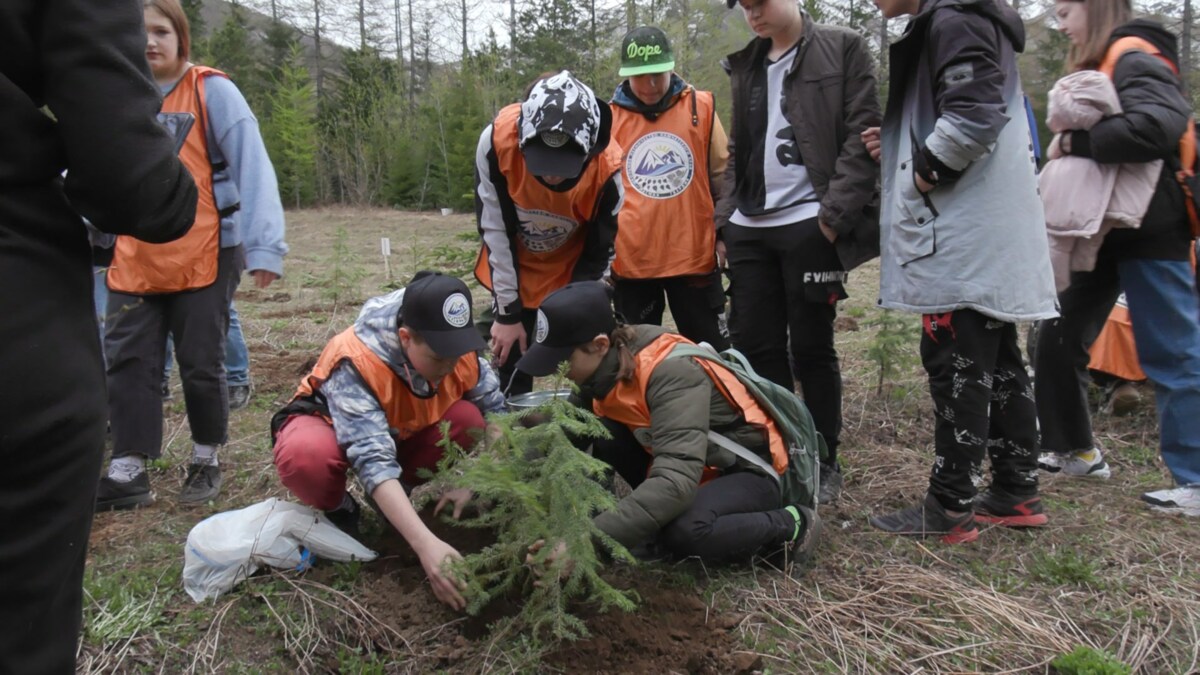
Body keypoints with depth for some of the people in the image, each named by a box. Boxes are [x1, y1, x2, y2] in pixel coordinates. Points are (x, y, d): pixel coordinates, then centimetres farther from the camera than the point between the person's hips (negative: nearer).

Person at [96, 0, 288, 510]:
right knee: (127, 363, 3)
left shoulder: (212, 90, -4)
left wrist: (264, 244, -19)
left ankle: (206, 462, 24)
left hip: (203, 259, -4)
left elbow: (252, 166, -12)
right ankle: (128, 473, 12)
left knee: (200, 366, 5)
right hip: (134, 262, 4)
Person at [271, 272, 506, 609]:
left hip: (404, 428, 5)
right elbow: (373, 459, -48)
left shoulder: (458, 349, -25)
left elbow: (494, 411, -14)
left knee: (468, 420, -25)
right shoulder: (355, 364, -40)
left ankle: (398, 495, 1)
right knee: (305, 456, -40)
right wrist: (425, 543, -56)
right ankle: (337, 509, -4)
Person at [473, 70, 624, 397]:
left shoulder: (607, 167, -30)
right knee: (511, 365, 3)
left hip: (572, 275, 0)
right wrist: (507, 312, -15)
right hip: (514, 273, 1)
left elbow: (599, 255, -15)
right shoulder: (497, 141, -30)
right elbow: (495, 232, -19)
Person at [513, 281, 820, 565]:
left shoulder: (669, 372, -32)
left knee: (683, 532, -37)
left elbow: (677, 481, -42)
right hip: (685, 463, 7)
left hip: (747, 468, -6)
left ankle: (791, 525, -9)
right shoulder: (606, 362, -9)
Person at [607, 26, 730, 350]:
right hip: (631, 258, 0)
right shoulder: (607, 118, 1)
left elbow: (722, 176, 11)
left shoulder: (701, 107, 2)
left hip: (694, 254, 0)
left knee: (712, 352, 10)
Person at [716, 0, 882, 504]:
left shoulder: (842, 49, 2)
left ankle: (825, 463, 16)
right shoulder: (745, 64, 18)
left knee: (811, 347, 0)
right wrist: (724, 218, 10)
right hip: (750, 227, 6)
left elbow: (862, 135, -6)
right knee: (754, 345, 5)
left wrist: (834, 213, -15)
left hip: (809, 225, -5)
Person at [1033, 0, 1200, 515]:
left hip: (1149, 232, -10)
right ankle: (1076, 450, 24)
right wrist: (1071, 148, -4)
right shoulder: (1097, 67, 15)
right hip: (1106, 230, 10)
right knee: (1060, 336, 11)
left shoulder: (1135, 61, -13)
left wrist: (1078, 142, -21)